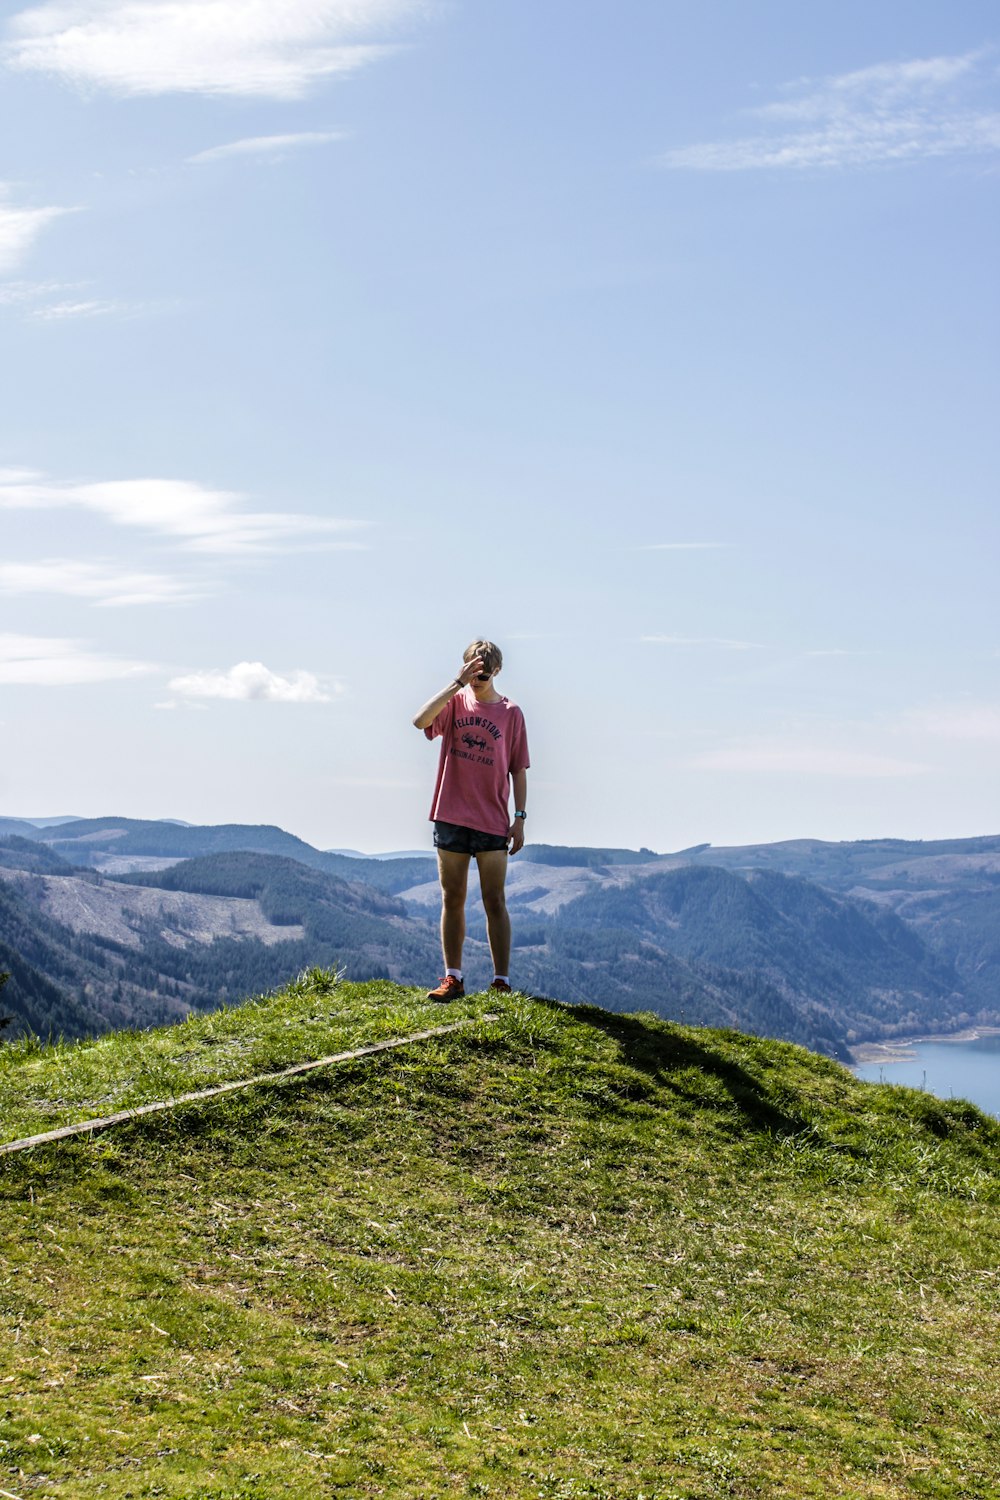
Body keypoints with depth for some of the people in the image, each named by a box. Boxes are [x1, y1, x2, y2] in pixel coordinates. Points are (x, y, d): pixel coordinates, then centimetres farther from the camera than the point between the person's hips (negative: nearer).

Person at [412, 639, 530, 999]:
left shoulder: (511, 713, 3)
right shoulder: (455, 702, 4)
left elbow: (518, 770, 4)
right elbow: (421, 720, -17)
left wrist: (520, 818, -2)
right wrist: (458, 683, -21)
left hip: (492, 820, -1)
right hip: (451, 817, 1)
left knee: (494, 901, 0)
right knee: (452, 900, 6)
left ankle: (502, 982, 3)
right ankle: (453, 979, 12)